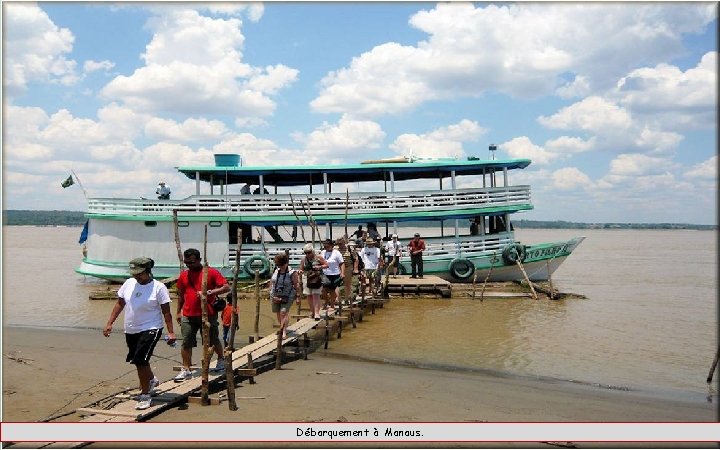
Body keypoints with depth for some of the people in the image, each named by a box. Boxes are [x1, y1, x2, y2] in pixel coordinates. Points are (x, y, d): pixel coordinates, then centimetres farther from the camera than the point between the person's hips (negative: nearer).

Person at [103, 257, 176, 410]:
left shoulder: (158, 287, -11)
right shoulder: (129, 283, 3)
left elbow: (166, 312, -10)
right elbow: (119, 304, 12)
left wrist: (171, 332, -15)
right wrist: (109, 323, 6)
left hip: (150, 330, -6)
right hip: (131, 331, 6)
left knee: (140, 361, -15)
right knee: (139, 361, 20)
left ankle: (145, 395, 1)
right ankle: (152, 380, 48)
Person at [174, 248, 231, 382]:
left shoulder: (211, 272, -5)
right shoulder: (183, 275, 9)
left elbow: (226, 287, -9)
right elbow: (181, 295, 19)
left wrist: (209, 292, -19)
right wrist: (179, 312, 15)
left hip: (208, 315, -3)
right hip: (188, 316, 3)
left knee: (213, 341, 12)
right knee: (186, 343, -1)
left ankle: (221, 360, 35)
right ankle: (186, 370, 7)